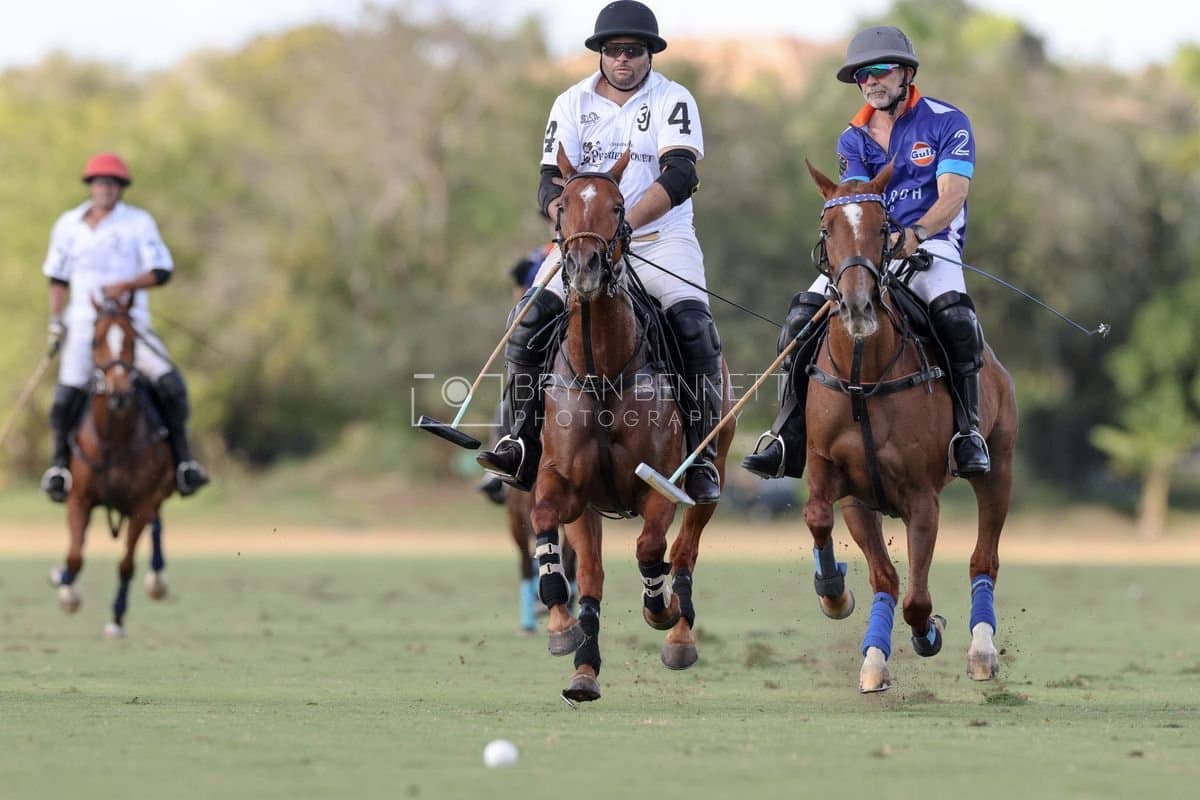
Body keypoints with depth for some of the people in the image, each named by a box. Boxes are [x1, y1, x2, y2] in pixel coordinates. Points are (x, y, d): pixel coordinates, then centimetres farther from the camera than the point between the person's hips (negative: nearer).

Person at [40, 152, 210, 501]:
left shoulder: (139, 223, 0)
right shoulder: (68, 225, 8)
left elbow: (161, 272, -5)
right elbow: (58, 278, 18)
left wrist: (125, 285, -20)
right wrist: (55, 319, 7)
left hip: (131, 323, -1)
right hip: (83, 324, 1)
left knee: (170, 383, -20)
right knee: (68, 391, -17)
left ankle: (182, 459, -7)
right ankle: (60, 463, 4)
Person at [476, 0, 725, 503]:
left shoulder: (673, 100, -2)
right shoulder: (573, 104, 6)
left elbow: (679, 175, -18)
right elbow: (550, 184, -1)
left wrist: (625, 222, -32)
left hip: (660, 236, -2)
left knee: (693, 323, -26)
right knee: (530, 316, -20)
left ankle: (702, 456, -16)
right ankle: (523, 438, -11)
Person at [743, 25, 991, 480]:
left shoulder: (946, 122, 0)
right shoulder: (853, 140, 13)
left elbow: (952, 194, -12)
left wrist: (914, 234, -31)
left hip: (932, 244, -4)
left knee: (953, 312, -35)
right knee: (804, 313, -18)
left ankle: (967, 432, -25)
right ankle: (790, 439, -15)